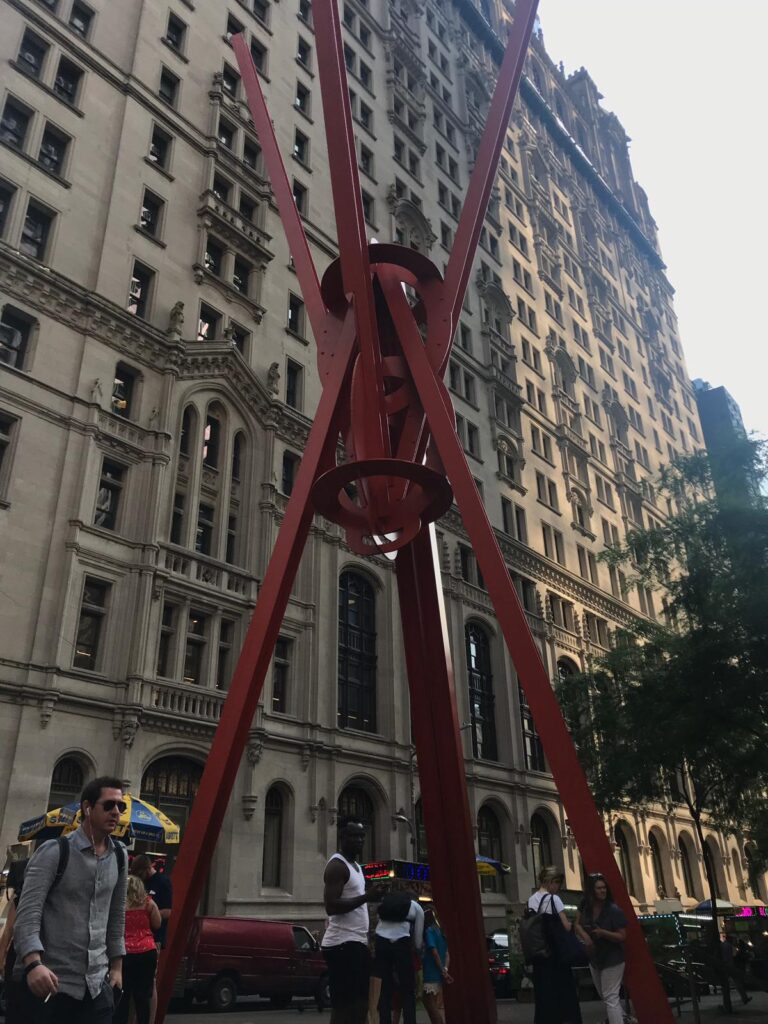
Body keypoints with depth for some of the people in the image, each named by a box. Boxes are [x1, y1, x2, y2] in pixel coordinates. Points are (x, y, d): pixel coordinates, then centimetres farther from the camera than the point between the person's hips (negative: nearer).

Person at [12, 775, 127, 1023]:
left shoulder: (119, 857, 8)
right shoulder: (55, 852, -9)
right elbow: (28, 913, -16)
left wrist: (116, 965, 12)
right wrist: (34, 963, -29)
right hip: (51, 981, -5)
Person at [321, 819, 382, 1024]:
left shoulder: (356, 866, 20)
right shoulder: (337, 865, -11)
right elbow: (331, 906, -21)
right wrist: (366, 897, -24)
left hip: (357, 942, 10)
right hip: (343, 944, -10)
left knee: (360, 1004, 11)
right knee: (343, 1007, -8)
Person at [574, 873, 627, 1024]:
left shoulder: (614, 910, -25)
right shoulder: (585, 905, -11)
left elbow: (622, 936, -21)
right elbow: (577, 925, 0)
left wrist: (603, 933, -36)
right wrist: (585, 937, -19)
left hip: (612, 959, -7)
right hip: (594, 957, 7)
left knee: (610, 998, -8)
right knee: (604, 996, 25)